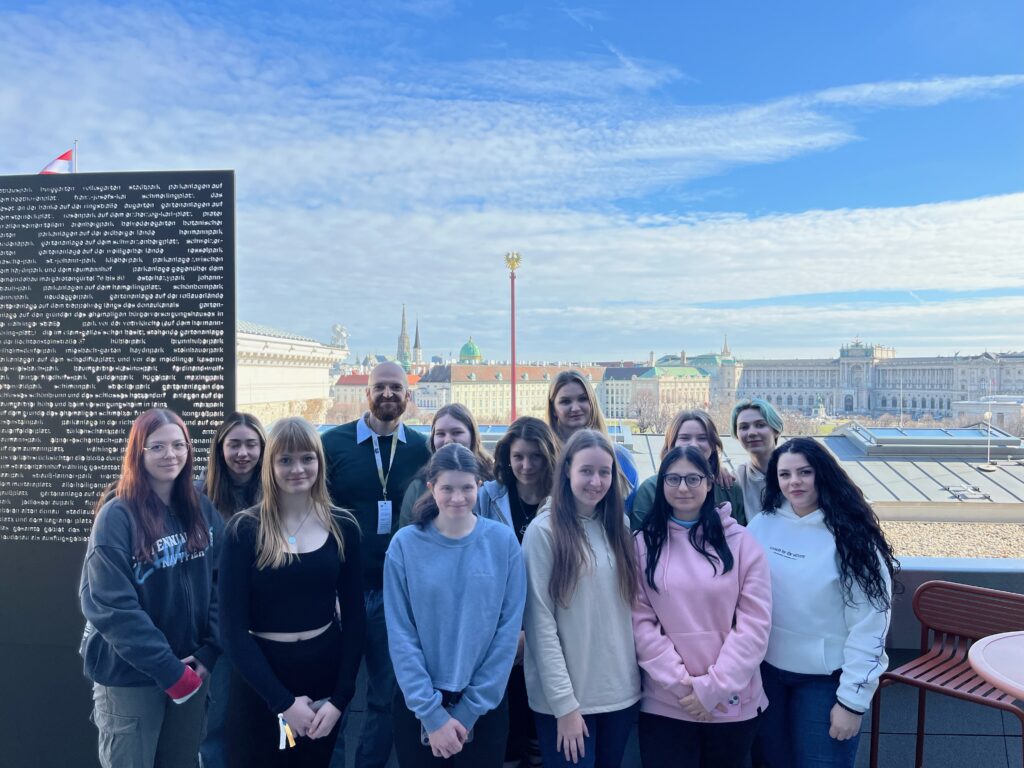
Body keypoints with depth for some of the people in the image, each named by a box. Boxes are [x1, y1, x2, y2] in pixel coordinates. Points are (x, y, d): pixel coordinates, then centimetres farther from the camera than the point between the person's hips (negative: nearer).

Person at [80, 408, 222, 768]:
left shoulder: (203, 511, 1)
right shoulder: (117, 516, -13)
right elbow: (110, 606, -17)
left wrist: (209, 652, -7)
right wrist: (167, 669, -18)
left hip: (190, 669, 4)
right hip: (129, 675, -4)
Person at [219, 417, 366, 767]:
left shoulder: (343, 527, -4)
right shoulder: (244, 529, -10)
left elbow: (354, 617, 0)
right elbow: (232, 628, -11)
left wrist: (340, 698, -8)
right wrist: (283, 700, -14)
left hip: (325, 671, 2)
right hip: (259, 680, -2)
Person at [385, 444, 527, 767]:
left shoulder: (503, 541, -7)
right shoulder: (405, 544, -9)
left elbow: (508, 629, -7)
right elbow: (400, 636, -9)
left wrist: (470, 709, -9)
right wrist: (432, 712, -13)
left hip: (485, 706, 0)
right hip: (417, 705, 0)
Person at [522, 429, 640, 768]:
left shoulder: (620, 527, 5)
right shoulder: (544, 530, -12)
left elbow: (633, 607, 9)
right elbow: (540, 622, -13)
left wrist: (636, 675, 3)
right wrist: (564, 703, -15)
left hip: (621, 691, 5)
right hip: (565, 697, -5)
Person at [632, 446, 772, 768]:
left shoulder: (741, 542, 0)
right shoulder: (643, 544, 1)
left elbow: (755, 624, -5)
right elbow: (641, 622, -3)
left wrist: (713, 687, -10)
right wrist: (681, 684, -12)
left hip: (732, 704, 1)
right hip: (664, 705, 0)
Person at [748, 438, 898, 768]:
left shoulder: (852, 537, -15)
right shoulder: (762, 525, -5)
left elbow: (868, 625, -14)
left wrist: (853, 698, -13)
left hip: (825, 678, -3)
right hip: (766, 669, 4)